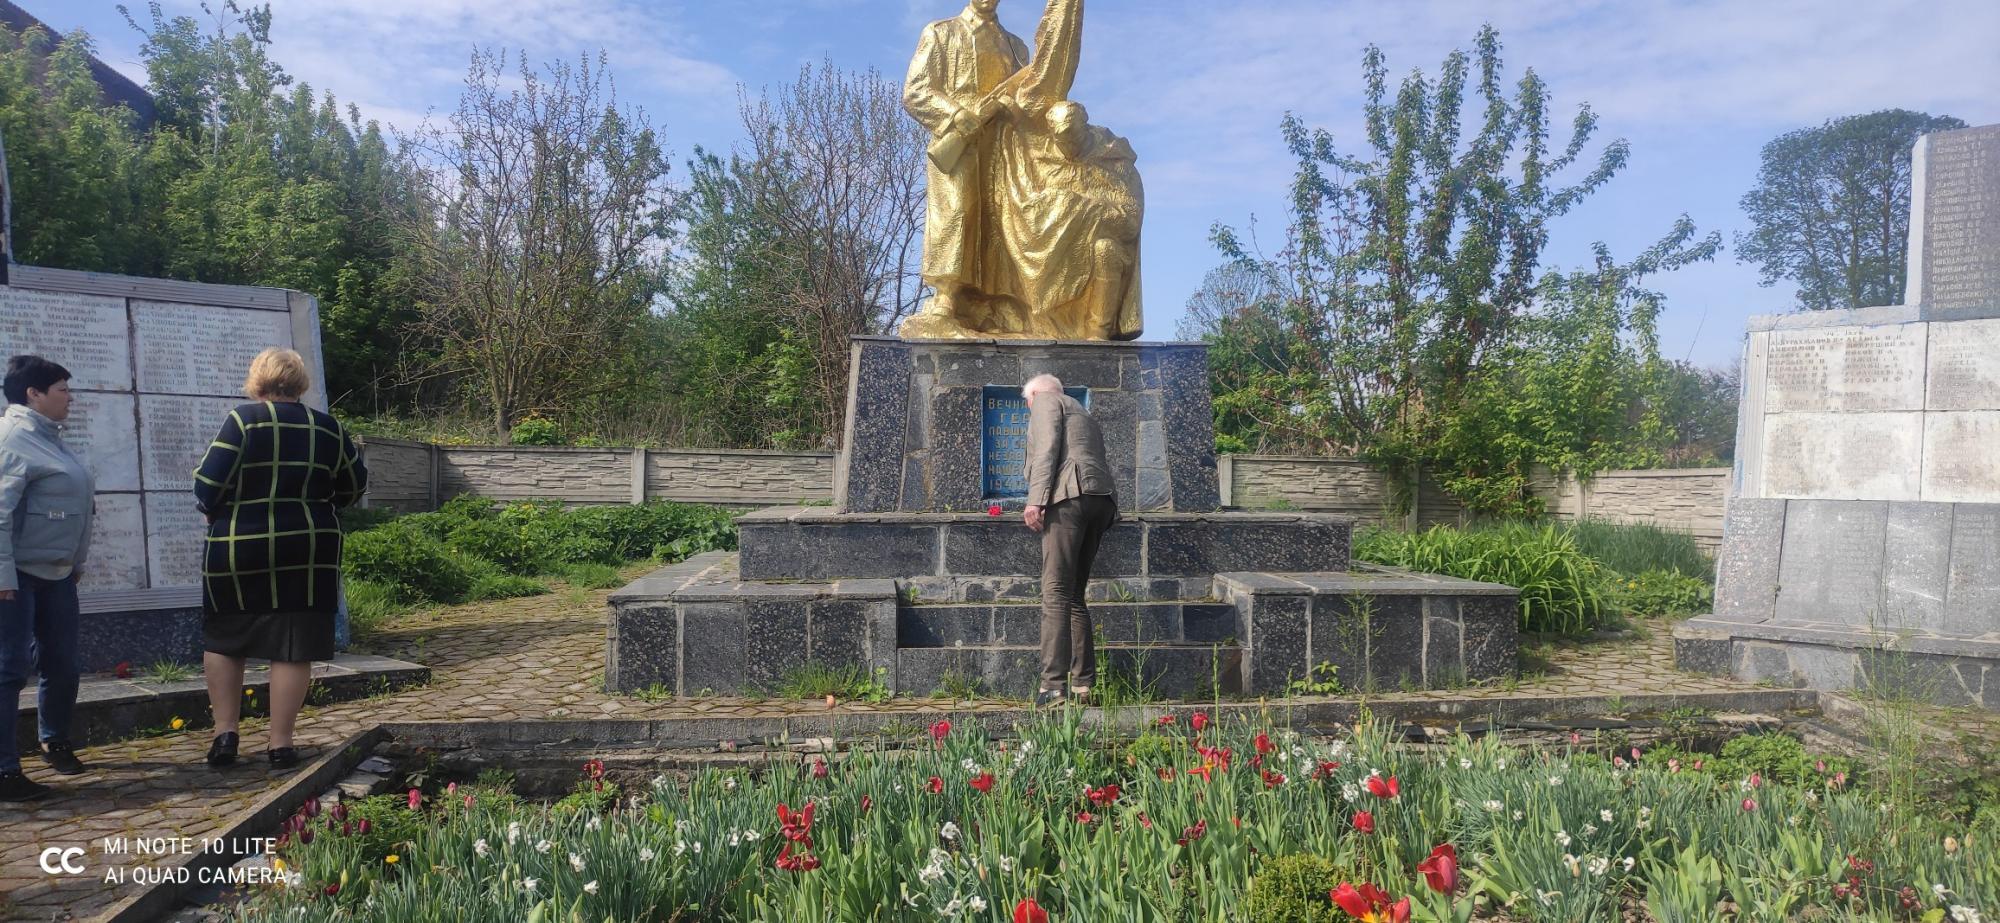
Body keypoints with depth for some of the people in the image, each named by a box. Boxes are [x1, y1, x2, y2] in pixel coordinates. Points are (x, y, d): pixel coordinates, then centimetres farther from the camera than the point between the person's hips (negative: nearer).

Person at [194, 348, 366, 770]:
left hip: (238, 547, -2)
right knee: (293, 647, 6)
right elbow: (354, 487, 11)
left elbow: (207, 486, -10)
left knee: (223, 639, 17)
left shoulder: (243, 420, -8)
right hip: (307, 550, 2)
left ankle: (224, 731, 14)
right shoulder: (328, 428, 2)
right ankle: (281, 743, 10)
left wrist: (216, 514, 10)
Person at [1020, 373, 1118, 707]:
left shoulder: (1045, 400, 11)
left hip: (1069, 495, -8)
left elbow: (1047, 448, -6)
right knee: (1075, 595, 11)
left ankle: (1052, 685, -21)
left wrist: (1035, 500, -13)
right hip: (1103, 500, 8)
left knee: (1056, 593, -13)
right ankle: (1083, 686, 7)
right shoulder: (1084, 414, 35)